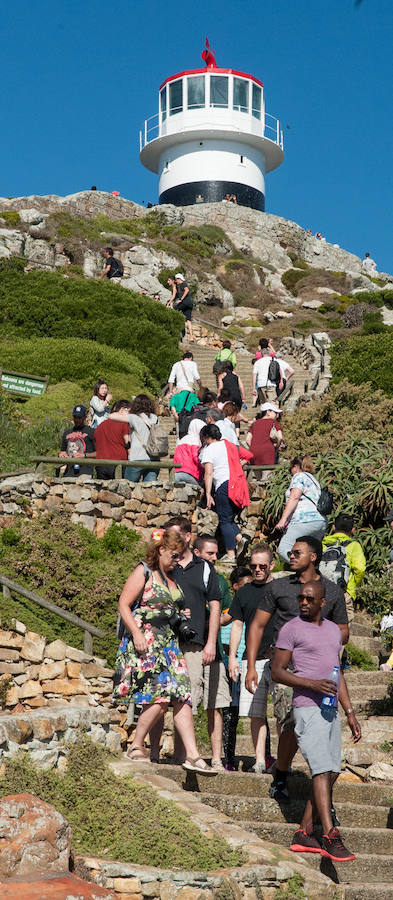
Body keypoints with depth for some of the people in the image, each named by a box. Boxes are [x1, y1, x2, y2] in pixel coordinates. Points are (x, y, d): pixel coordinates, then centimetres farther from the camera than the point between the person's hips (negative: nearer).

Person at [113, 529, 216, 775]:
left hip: (169, 643, 7)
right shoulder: (144, 572, -1)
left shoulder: (174, 579, 19)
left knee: (181, 696, -4)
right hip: (145, 642, -7)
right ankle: (136, 747, 0)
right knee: (159, 698, -16)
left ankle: (192, 755, -7)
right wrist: (136, 633, -16)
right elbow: (124, 605, -7)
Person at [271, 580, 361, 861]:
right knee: (322, 771, -14)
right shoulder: (291, 629, -2)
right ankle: (331, 837, -16)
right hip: (307, 708, -7)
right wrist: (313, 684, -17)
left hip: (330, 710, 7)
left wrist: (350, 712, 16)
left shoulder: (333, 630, 17)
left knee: (331, 773, 3)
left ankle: (304, 834, 8)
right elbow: (277, 672, -5)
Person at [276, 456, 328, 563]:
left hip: (306, 520, -10)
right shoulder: (313, 479, 30)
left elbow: (294, 497, -11)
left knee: (283, 550, -17)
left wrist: (283, 519, -17)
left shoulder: (299, 476, 3)